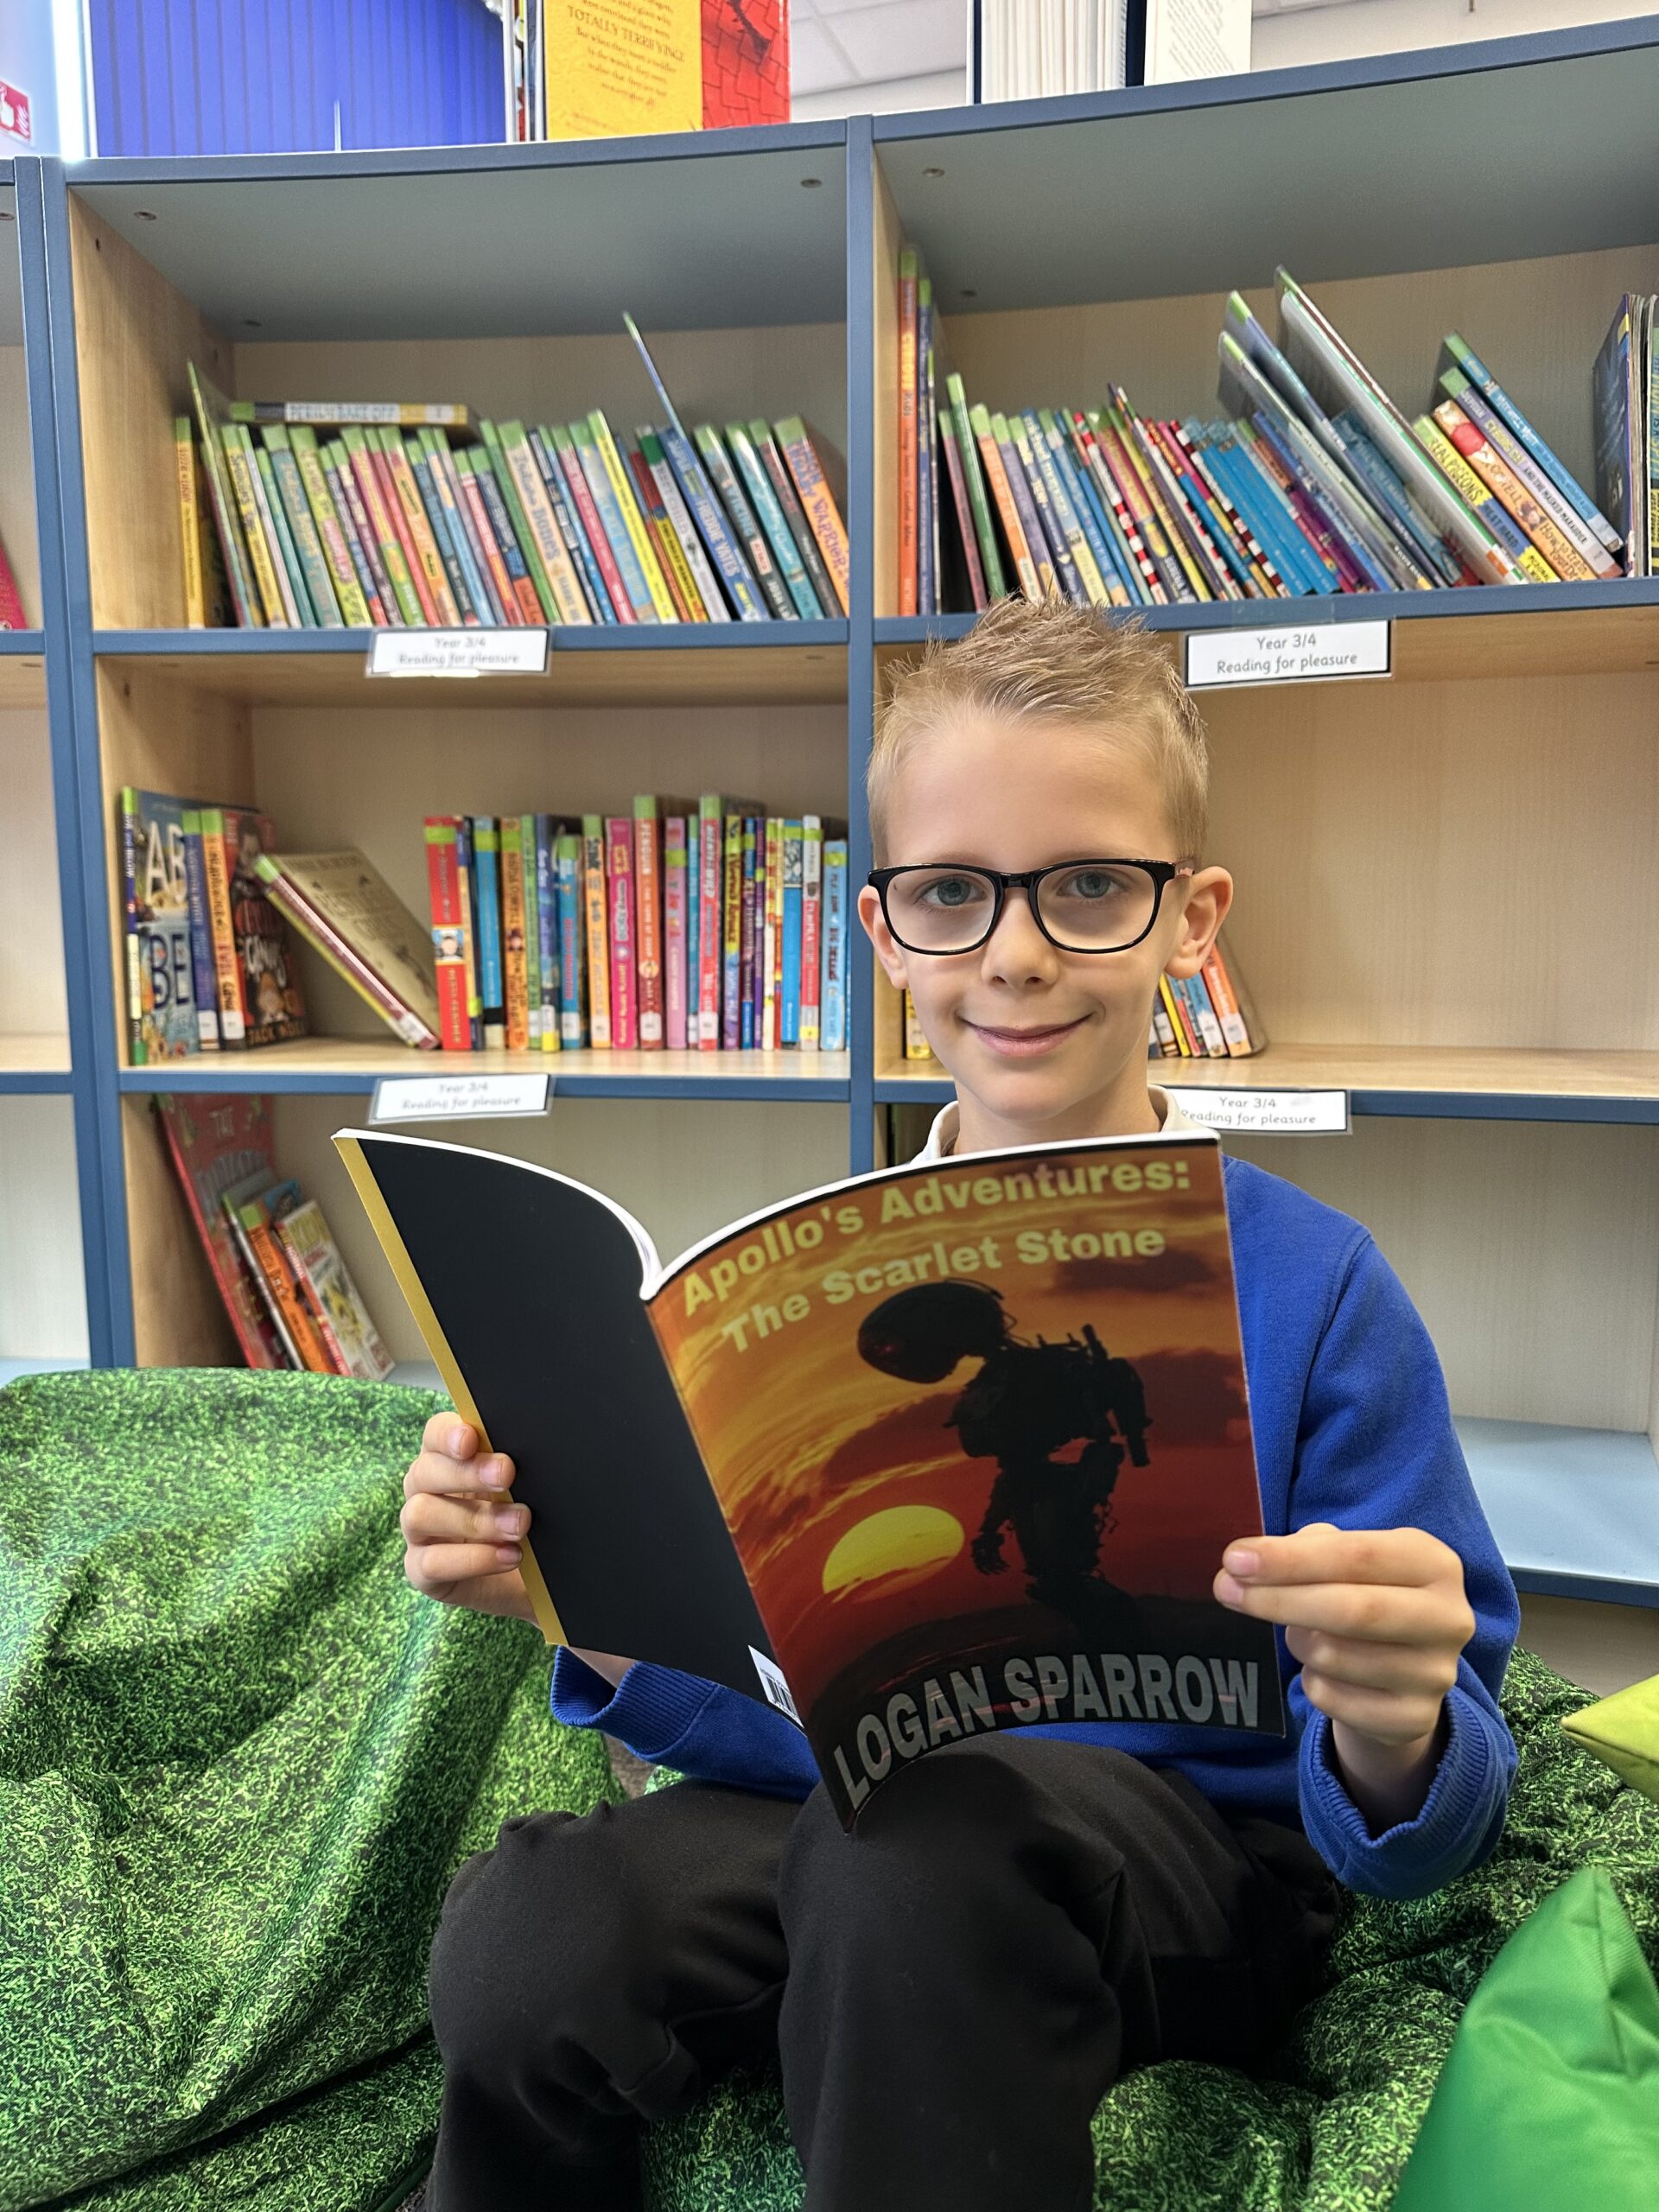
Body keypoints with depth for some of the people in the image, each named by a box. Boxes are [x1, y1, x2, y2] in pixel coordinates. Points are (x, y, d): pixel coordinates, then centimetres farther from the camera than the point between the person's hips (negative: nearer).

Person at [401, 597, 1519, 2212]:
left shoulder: (1312, 1288, -10)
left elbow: (1422, 1833, -6)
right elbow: (789, 1716, 4)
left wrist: (1392, 1738, -30)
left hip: (1194, 1846, -2)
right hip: (845, 1819, 3)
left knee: (922, 1834, -36)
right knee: (526, 1936, -27)